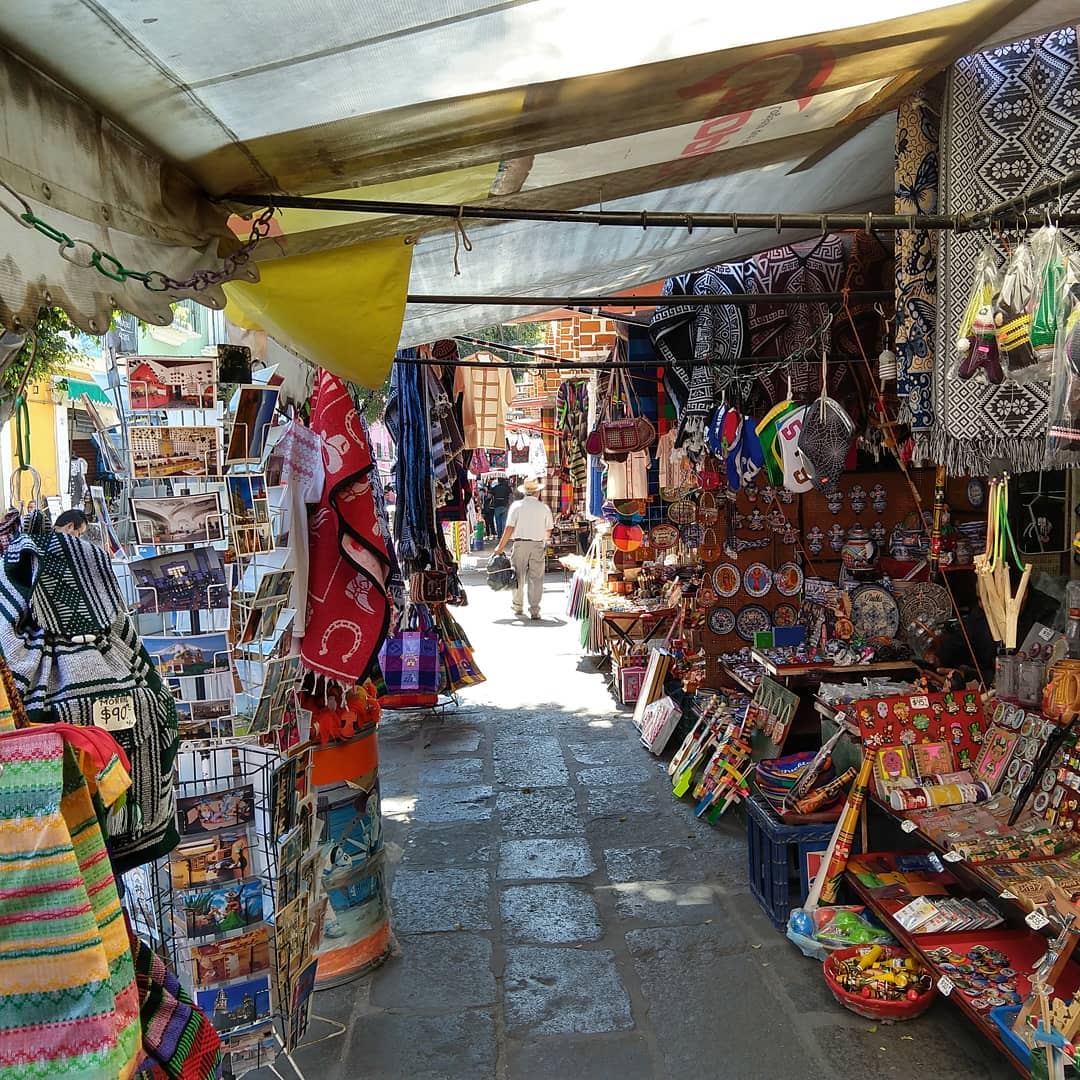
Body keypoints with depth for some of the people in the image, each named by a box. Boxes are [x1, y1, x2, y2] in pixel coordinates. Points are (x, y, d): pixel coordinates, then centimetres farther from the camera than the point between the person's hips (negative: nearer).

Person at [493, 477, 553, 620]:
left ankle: (518, 607, 25)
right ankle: (534, 610, 1)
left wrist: (501, 546, -1)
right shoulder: (544, 507, 2)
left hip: (520, 543, 0)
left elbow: (509, 528, -6)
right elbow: (549, 530, 7)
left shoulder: (516, 506, -1)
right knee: (536, 578, 3)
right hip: (538, 545, 0)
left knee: (518, 576, 13)